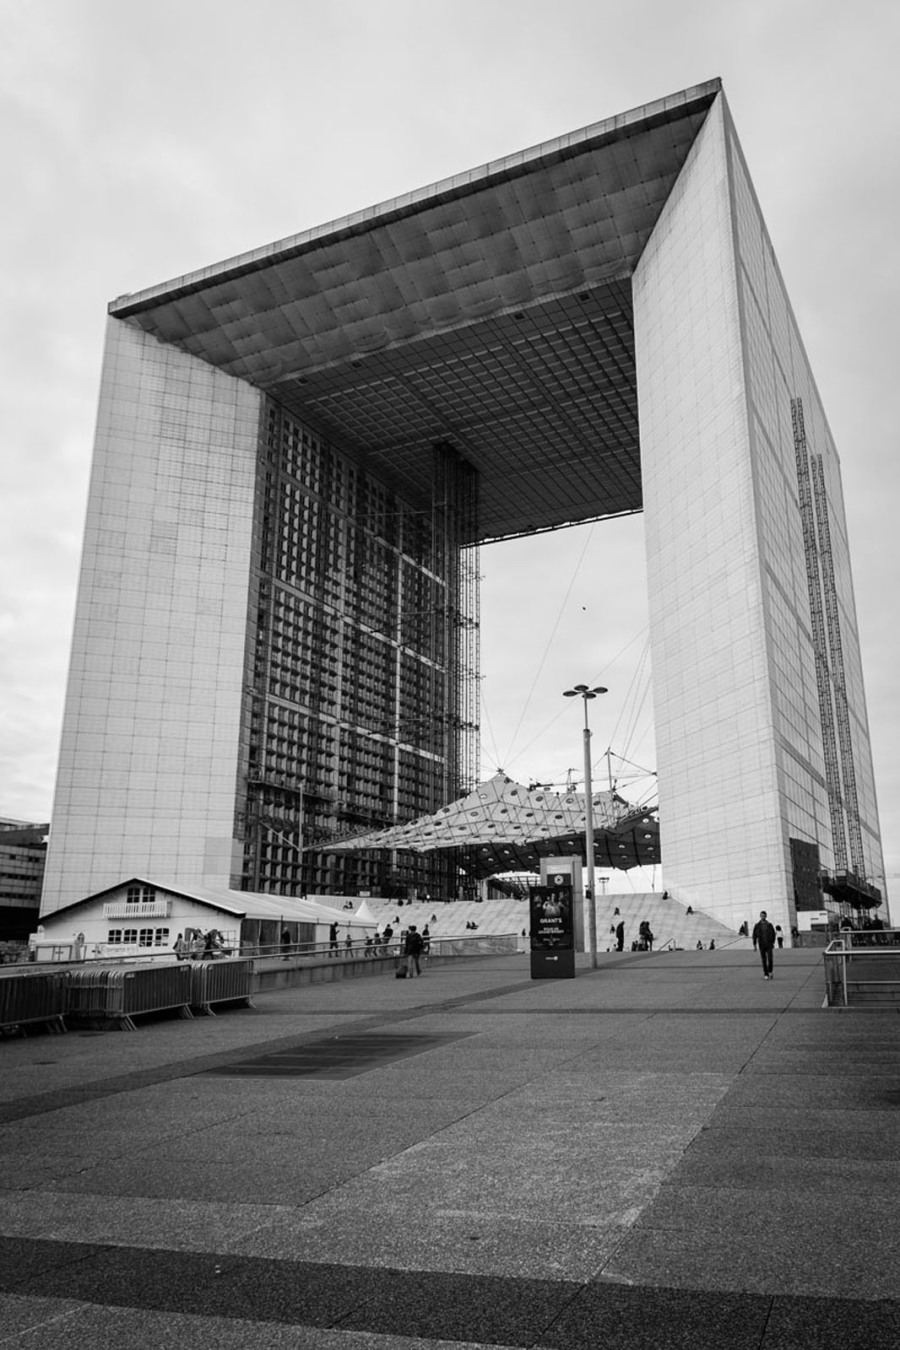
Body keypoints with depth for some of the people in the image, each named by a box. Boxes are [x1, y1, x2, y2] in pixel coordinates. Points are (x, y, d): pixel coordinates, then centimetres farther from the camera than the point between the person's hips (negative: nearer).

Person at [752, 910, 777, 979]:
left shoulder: (769, 925, 1)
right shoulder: (757, 925, -1)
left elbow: (773, 934, 9)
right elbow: (754, 936, 1)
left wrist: (773, 943, 5)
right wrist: (754, 945, -2)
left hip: (769, 945, 0)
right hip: (761, 945, 0)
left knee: (770, 959, -9)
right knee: (763, 960, 1)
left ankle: (770, 972, 14)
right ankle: (765, 974, 10)